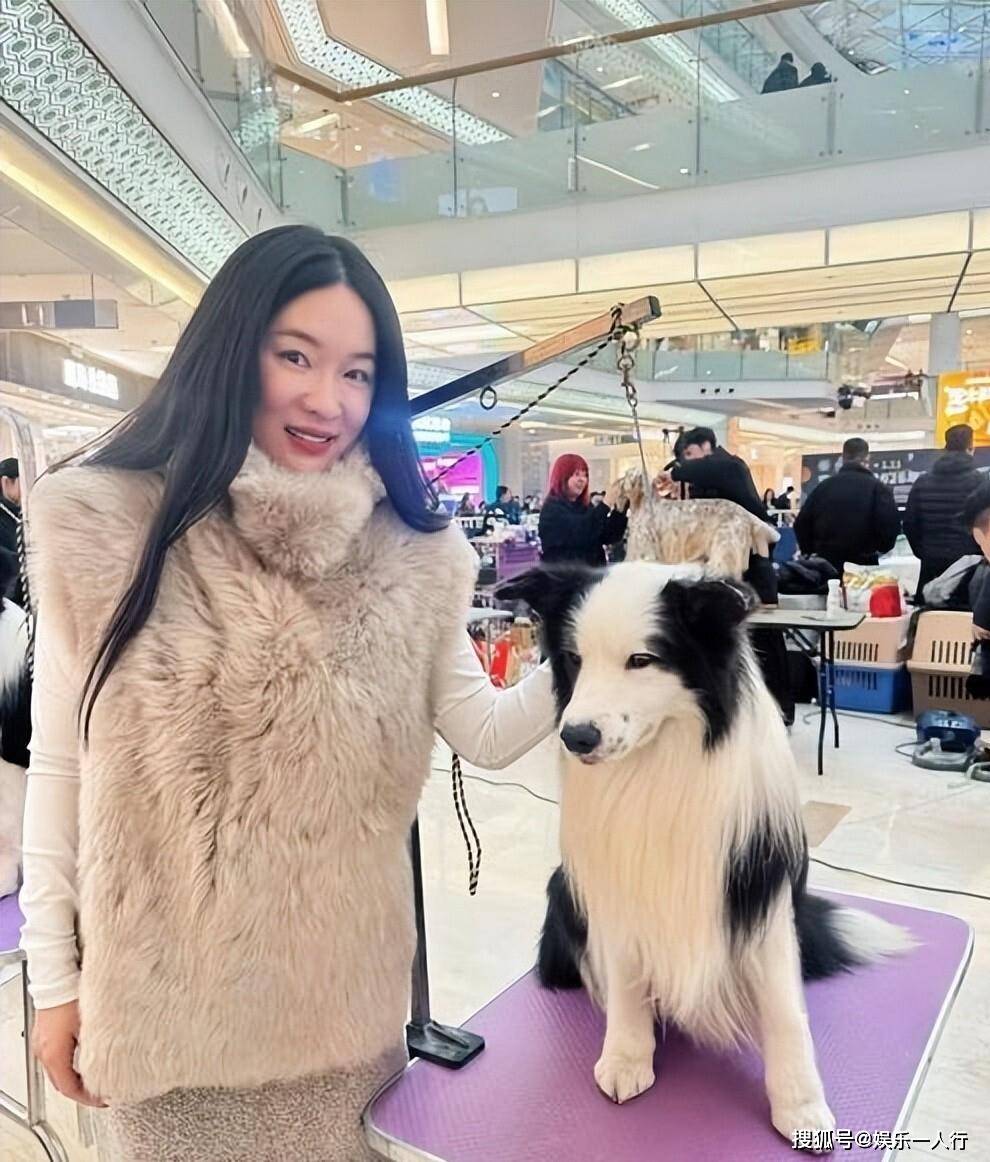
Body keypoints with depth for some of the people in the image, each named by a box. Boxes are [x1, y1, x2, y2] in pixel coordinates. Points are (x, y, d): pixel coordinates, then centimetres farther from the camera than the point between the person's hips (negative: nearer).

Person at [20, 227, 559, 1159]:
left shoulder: (411, 555, -5)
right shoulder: (102, 528, -11)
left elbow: (484, 734, -4)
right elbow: (60, 765, -5)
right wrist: (55, 978, 0)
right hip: (161, 993, -1)